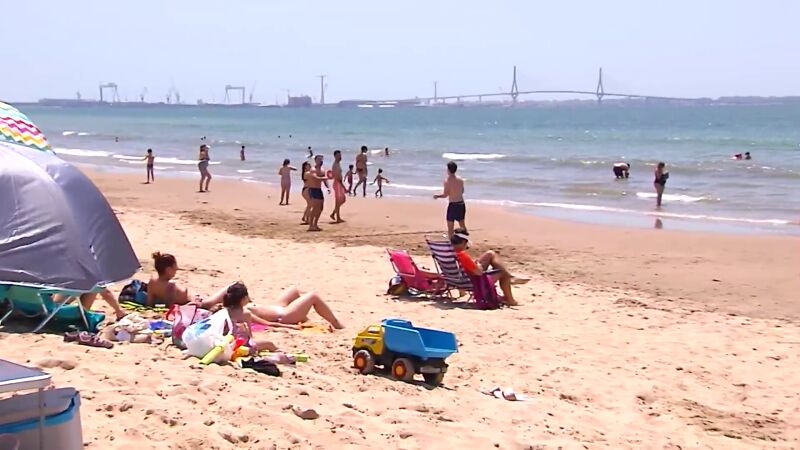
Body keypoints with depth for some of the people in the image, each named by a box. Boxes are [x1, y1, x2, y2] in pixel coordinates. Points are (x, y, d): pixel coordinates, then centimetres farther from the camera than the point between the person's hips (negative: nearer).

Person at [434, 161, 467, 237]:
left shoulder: (447, 180, -14)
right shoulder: (460, 179, 4)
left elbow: (445, 195, -14)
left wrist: (437, 196, 4)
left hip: (453, 205, -6)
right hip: (461, 203, 6)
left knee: (450, 227, 2)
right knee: (462, 225, 19)